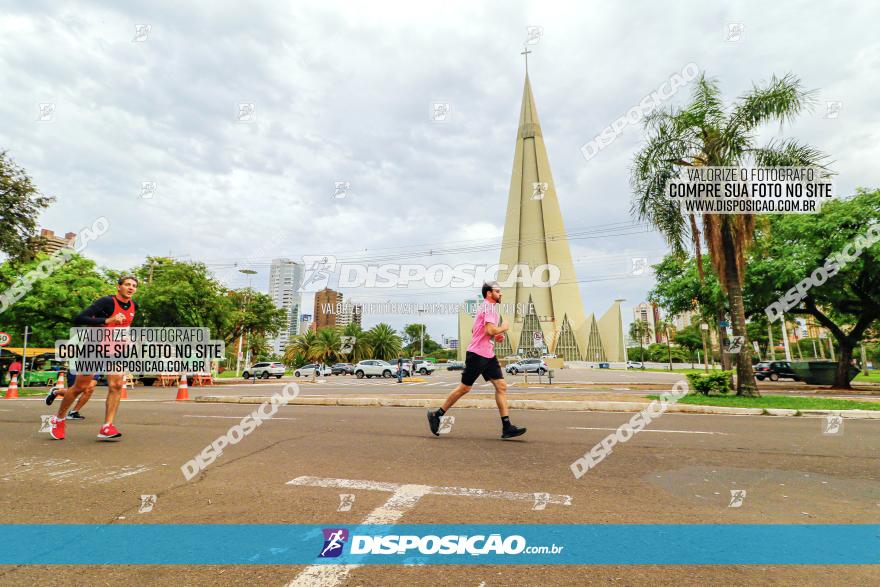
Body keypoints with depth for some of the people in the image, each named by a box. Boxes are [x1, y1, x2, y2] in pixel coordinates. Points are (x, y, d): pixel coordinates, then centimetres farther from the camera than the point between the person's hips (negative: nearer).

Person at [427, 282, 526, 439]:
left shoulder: (486, 307, 20)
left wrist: (495, 336, 17)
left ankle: (506, 427, 2)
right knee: (464, 387, -1)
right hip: (477, 354, -10)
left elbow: (475, 331, 26)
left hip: (488, 354, 10)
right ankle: (436, 415, 14)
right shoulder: (489, 307, -12)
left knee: (501, 386, 1)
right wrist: (504, 328, -6)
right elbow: (490, 330, -26)